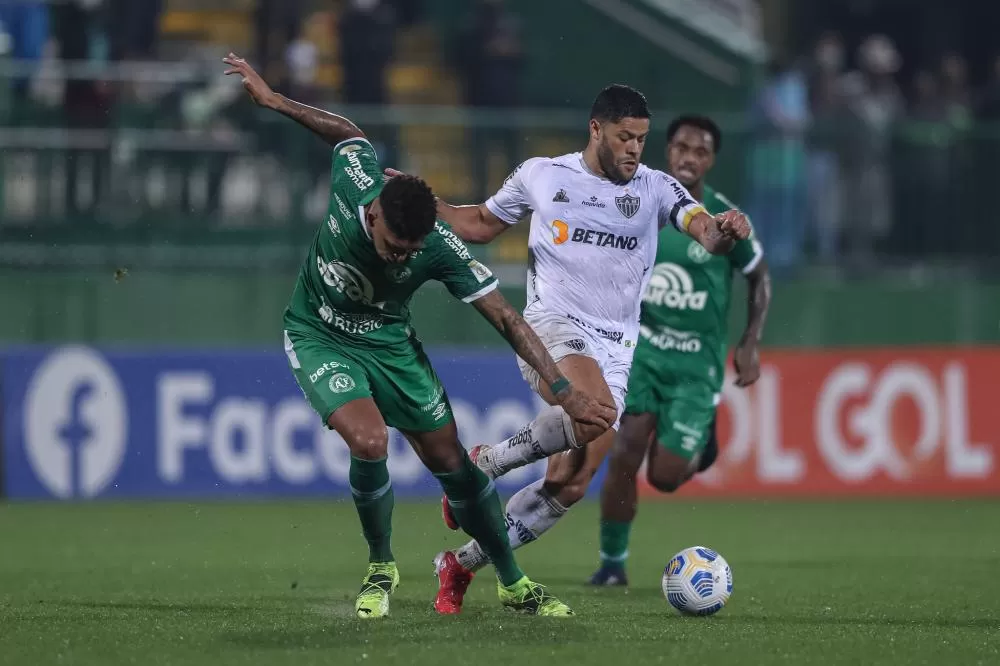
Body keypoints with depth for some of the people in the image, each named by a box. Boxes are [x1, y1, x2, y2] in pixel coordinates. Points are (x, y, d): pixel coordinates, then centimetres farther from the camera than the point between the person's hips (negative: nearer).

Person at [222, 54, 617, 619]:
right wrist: (273, 99, 5)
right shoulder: (355, 183, -29)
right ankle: (381, 570, 1)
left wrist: (565, 391, -30)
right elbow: (351, 133, -5)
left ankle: (513, 584, 21)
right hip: (318, 337, -1)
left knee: (451, 462, 3)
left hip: (388, 343, 1)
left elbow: (505, 318, -25)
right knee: (370, 444, -24)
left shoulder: (442, 250, -30)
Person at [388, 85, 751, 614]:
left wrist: (724, 230, -34)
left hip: (615, 348, 4)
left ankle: (461, 565, 14)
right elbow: (481, 225, 20)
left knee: (571, 485, -3)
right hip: (552, 330, -3)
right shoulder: (540, 175, 6)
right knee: (595, 413, -36)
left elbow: (707, 234, -9)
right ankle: (484, 464, -12)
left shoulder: (656, 189, 6)